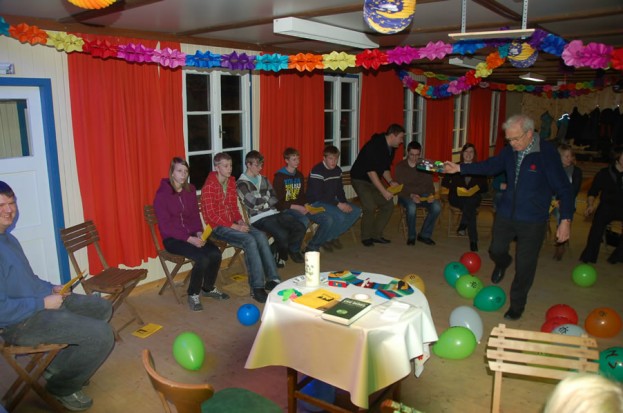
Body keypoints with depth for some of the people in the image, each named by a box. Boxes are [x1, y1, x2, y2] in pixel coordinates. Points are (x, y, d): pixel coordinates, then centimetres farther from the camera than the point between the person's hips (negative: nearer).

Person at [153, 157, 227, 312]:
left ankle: (208, 288, 7)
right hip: (172, 239, -5)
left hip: (192, 235, 6)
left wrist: (199, 233, -9)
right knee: (202, 258, -28)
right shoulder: (162, 194, -12)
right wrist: (189, 239, -23)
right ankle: (193, 294, -4)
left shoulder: (190, 189, 6)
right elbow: (165, 226, -16)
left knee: (215, 253, -20)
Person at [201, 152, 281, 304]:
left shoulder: (231, 182, 11)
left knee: (261, 236, -17)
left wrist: (240, 221, -2)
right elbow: (211, 215, -16)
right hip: (218, 227, -7)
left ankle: (272, 280, -16)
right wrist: (234, 226, -20)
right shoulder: (209, 186, -12)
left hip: (233, 223, 7)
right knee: (249, 240, -29)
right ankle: (257, 287, -26)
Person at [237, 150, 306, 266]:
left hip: (274, 212, 7)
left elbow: (275, 198, 15)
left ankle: (293, 250, 15)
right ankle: (281, 255, 5)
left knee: (300, 228, -13)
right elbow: (253, 204, -13)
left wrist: (262, 200, -5)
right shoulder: (241, 183, -3)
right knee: (282, 234, -29)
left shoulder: (264, 180, 20)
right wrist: (267, 200, 4)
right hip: (259, 218, -7)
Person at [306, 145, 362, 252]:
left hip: (330, 202, 9)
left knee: (356, 211, -4)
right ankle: (313, 246, -15)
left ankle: (332, 236, 6)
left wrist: (345, 203, -8)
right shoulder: (317, 171, -18)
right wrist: (338, 204, -25)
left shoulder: (337, 170, 8)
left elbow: (340, 191, 12)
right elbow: (318, 196, -23)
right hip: (315, 204, -9)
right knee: (340, 217, -30)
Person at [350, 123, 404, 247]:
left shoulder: (390, 148, 4)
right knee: (370, 207, -23)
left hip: (374, 180, 9)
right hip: (360, 179, -9)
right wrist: (383, 191, -29)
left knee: (388, 204, 1)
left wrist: (390, 181, -4)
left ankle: (376, 235, 12)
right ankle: (366, 237, -2)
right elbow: (371, 171, -28)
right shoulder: (374, 146, -25)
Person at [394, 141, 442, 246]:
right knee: (411, 207, -38)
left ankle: (424, 235, -8)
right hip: (406, 195, -3)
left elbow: (429, 184, 6)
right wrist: (411, 195, -28)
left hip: (423, 195, 3)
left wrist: (431, 195, -17)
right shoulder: (400, 167, -1)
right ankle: (411, 236, -13)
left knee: (437, 207, -27)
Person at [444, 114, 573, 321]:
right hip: (505, 214, 4)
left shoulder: (547, 153, -19)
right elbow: (490, 166, 11)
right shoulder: (509, 151, -6)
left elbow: (564, 189, -16)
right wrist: (458, 168, 8)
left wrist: (565, 220, -20)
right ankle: (502, 263, 55)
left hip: (533, 221, -4)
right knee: (496, 250, 17)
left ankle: (517, 306, 27)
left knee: (525, 266, 5)